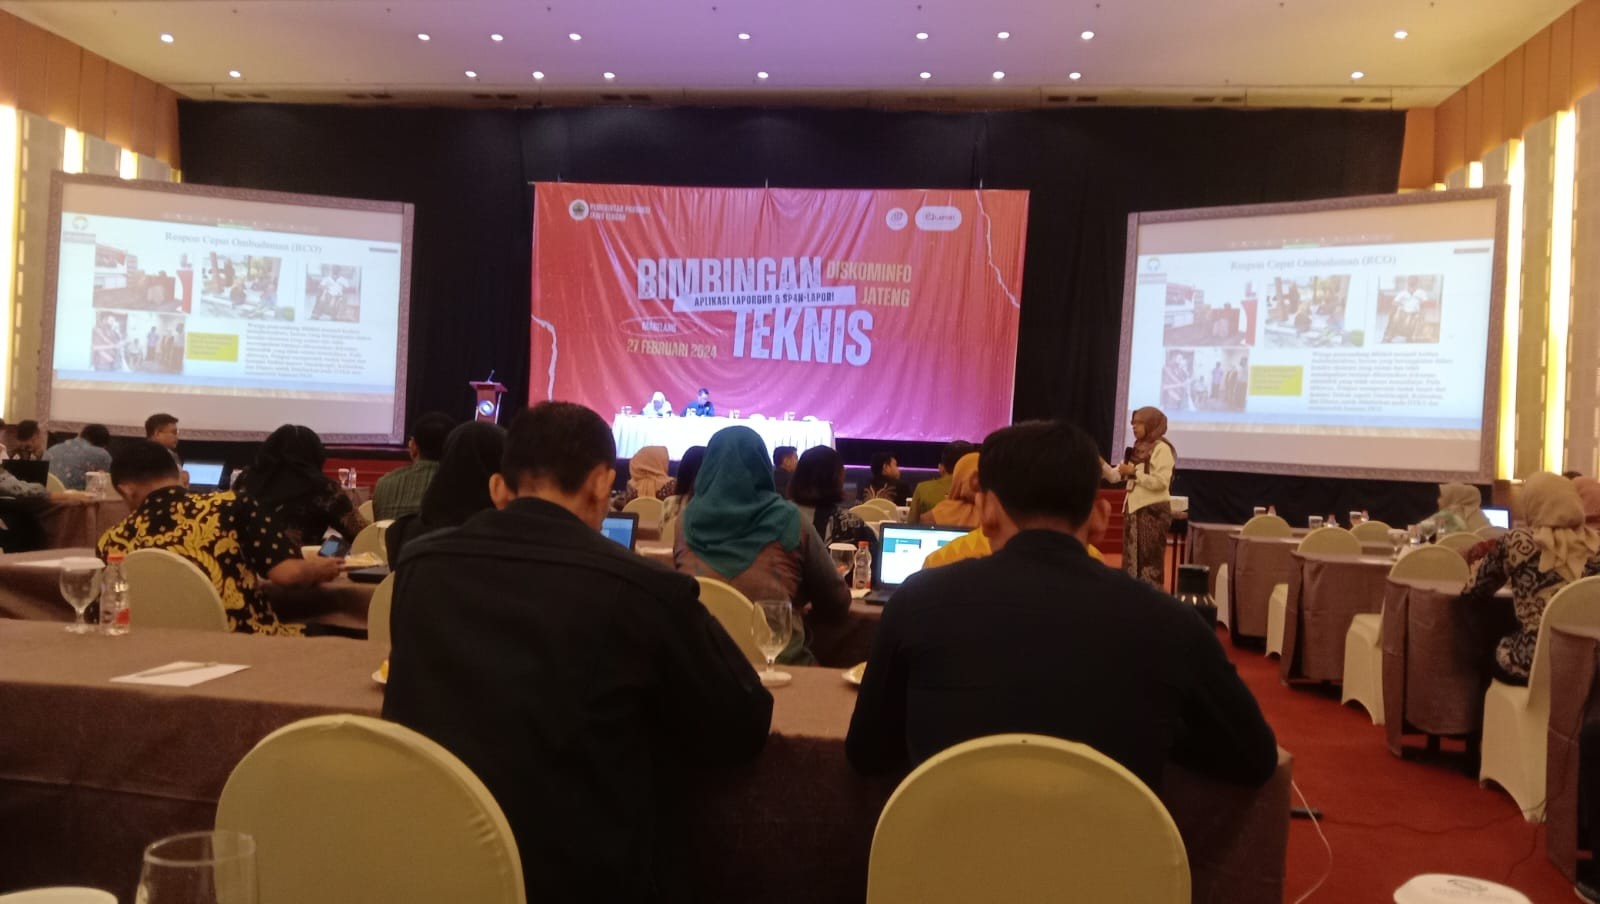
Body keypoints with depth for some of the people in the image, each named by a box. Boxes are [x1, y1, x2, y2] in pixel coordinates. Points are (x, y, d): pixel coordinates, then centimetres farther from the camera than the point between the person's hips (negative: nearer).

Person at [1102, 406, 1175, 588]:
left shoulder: (1161, 448, -9)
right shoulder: (1137, 449, 15)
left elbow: (1160, 482, -20)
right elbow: (1115, 476, 14)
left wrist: (1133, 472, -15)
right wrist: (1101, 464, -2)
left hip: (1153, 511, -8)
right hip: (1134, 509, 8)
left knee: (1148, 561, -7)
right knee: (1131, 560, 10)